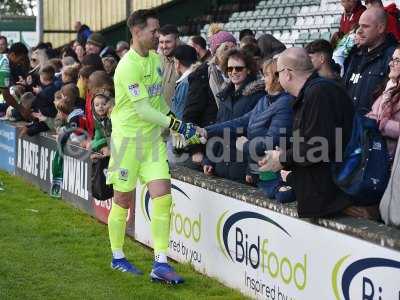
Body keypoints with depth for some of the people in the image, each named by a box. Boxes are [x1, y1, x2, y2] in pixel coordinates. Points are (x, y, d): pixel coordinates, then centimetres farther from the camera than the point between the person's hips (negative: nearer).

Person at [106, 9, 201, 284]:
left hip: (153, 138, 7)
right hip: (128, 138, -6)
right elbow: (142, 109, -21)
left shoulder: (157, 59, 9)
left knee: (163, 197, -5)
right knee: (123, 200, 5)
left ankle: (161, 263, -3)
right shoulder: (129, 66, -17)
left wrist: (171, 122, 17)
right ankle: (117, 257, 24)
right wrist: (177, 126, -21)